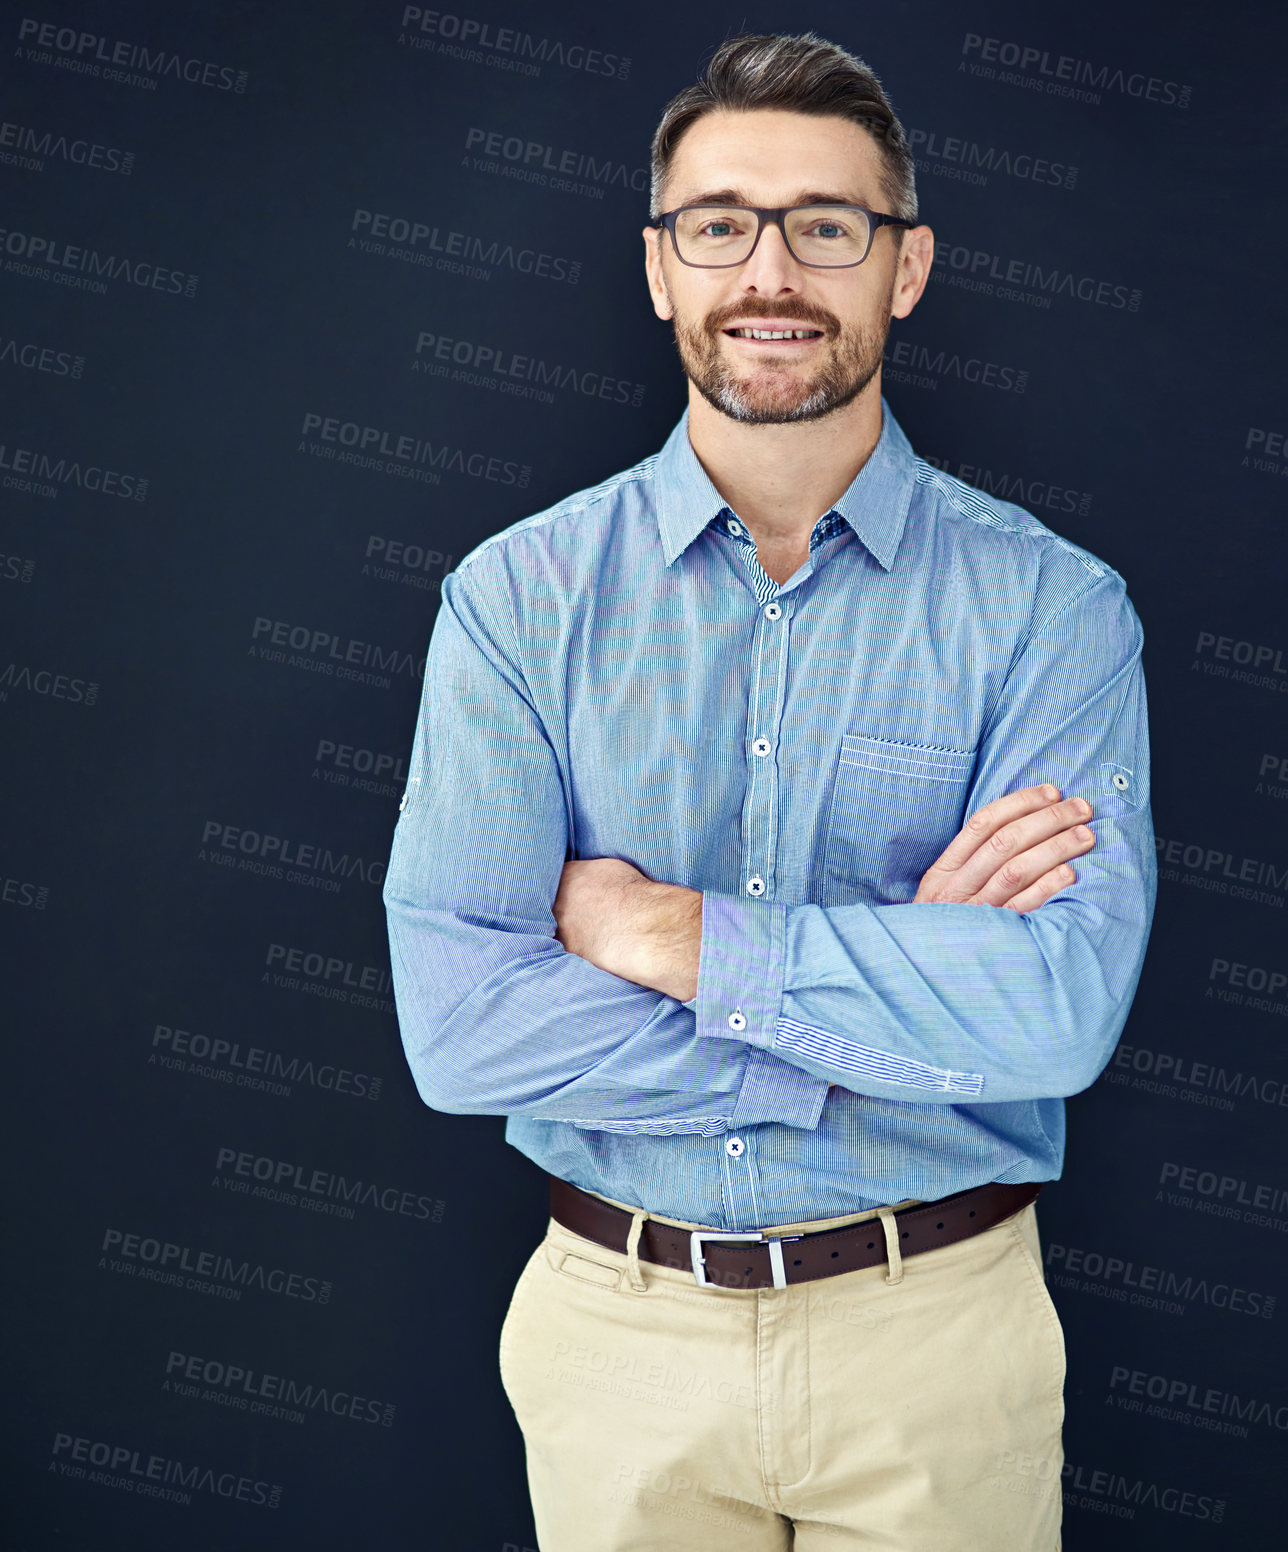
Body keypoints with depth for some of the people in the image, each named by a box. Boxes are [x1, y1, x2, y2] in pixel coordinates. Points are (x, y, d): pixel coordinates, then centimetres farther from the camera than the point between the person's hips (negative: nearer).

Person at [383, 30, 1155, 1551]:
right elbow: (457, 1024, -16)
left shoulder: (1048, 606, -8)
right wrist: (914, 974, -18)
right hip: (617, 1326, 1)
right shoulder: (517, 596, -6)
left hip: (936, 1323, 0)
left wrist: (673, 934, -19)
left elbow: (1063, 1002, -21)